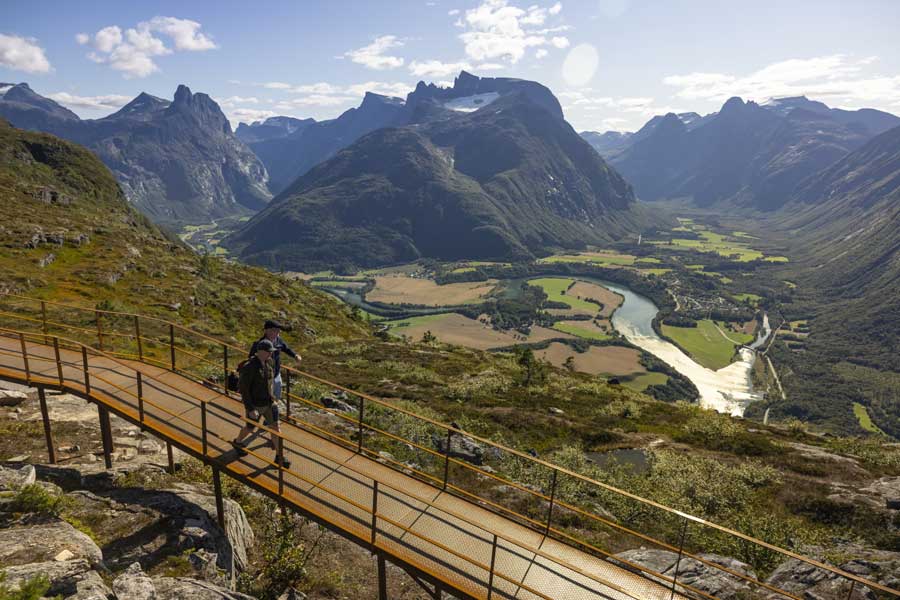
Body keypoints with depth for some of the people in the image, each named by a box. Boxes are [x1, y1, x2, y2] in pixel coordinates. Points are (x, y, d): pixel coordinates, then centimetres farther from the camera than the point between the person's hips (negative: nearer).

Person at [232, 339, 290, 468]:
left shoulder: (270, 362, -6)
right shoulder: (249, 367, -27)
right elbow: (243, 389, -22)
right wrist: (250, 409, -21)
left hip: (269, 403, 5)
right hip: (254, 405, -5)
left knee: (275, 427, 4)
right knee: (250, 428, 19)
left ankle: (279, 457, 15)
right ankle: (237, 442, 52)